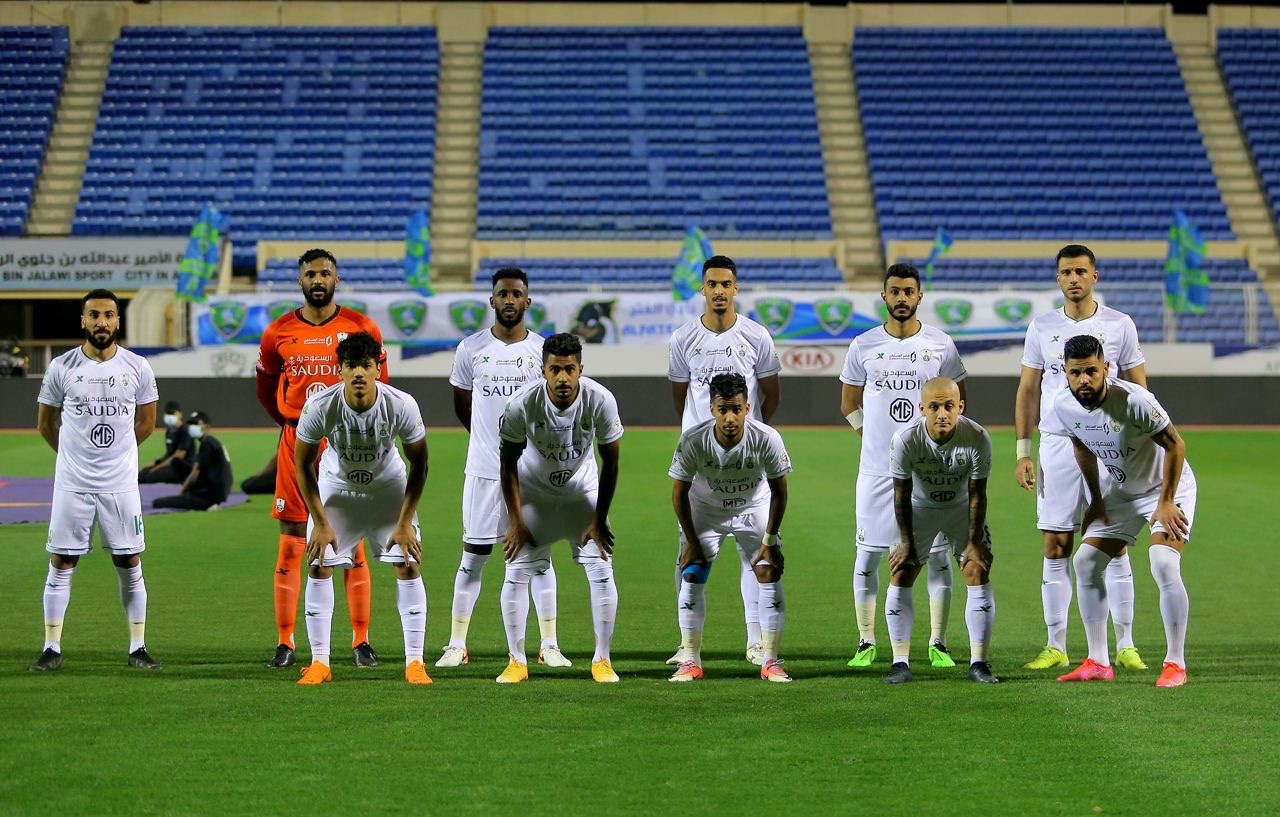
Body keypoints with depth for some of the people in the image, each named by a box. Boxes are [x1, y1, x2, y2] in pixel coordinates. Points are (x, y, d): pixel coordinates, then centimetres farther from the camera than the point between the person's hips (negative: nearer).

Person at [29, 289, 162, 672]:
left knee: (130, 564, 4)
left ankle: (138, 647, 11)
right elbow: (46, 424, 10)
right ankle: (52, 648, 7)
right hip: (72, 482, 0)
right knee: (61, 563, 1)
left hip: (121, 483, 1)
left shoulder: (138, 368, -1)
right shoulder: (62, 367, -3)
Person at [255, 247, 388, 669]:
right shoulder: (279, 333, 3)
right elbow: (266, 389, 18)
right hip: (296, 445, 1)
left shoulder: (362, 329, 1)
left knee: (352, 544, 2)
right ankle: (285, 642, 5)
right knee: (290, 543, 0)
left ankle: (361, 641, 8)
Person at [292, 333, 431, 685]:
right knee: (318, 565, -7)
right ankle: (319, 662, 2)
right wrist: (320, 522, -15)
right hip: (336, 486, 0)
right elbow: (303, 464, -14)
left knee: (409, 564, -9)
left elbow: (419, 464, -14)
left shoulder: (401, 405, -29)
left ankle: (414, 662, -2)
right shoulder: (320, 406, -29)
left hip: (388, 485, 0)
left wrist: (405, 521, -15)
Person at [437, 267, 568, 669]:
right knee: (473, 556, 3)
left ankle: (549, 644, 7)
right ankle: (456, 644, 9)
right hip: (483, 470, 0)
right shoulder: (471, 348, 1)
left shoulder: (545, 350, 0)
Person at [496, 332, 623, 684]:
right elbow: (509, 462, -13)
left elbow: (610, 462, -12)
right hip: (534, 491, 0)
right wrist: (515, 520, -14)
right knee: (516, 571, -6)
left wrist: (599, 519, -11)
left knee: (601, 570, -7)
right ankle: (516, 661, 7)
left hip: (583, 491, 1)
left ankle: (602, 660, 6)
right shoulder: (522, 404, -28)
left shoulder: (600, 400, -26)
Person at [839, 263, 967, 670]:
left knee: (938, 556, 1)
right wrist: (878, 438, 7)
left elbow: (957, 400, 12)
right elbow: (849, 404, 12)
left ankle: (938, 644, 9)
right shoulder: (863, 346, 2)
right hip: (877, 468, 0)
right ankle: (866, 643, 9)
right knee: (868, 555, 1)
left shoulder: (940, 344, 1)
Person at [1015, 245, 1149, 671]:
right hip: (1056, 447, 1)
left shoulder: (1120, 325, 2)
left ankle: (1125, 645, 5)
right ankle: (1055, 646, 7)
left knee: (1115, 546, -1)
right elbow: (1027, 391, 9)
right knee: (1055, 548, 2)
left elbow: (1139, 391, 6)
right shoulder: (1041, 327, 6)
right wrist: (1022, 452, 3)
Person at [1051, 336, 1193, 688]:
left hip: (1169, 486, -7)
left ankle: (1175, 663, -12)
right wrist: (1096, 499, 7)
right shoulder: (1064, 406, -14)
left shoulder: (1134, 400, -32)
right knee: (1085, 563, 1)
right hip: (1121, 491, 7)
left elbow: (1175, 445, -22)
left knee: (1164, 565, -23)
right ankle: (1098, 663, 10)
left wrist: (1166, 502, -20)